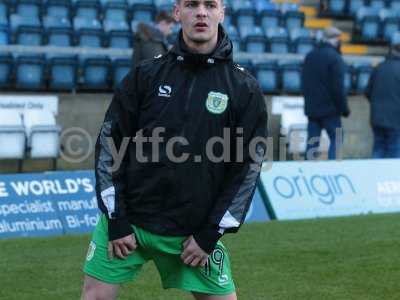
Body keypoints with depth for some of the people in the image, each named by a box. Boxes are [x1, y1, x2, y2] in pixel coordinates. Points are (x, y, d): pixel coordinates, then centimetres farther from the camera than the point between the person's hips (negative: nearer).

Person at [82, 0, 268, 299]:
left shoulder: (245, 89, -2)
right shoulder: (146, 74, -1)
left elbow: (248, 166, -1)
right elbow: (109, 144, 1)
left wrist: (210, 235, -4)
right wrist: (116, 222, -4)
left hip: (193, 233, 0)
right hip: (127, 221, 0)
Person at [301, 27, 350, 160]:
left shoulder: (309, 56, 9)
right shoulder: (335, 58, -14)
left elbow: (304, 83, 17)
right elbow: (338, 88, -16)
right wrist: (344, 108, -8)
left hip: (311, 108, 6)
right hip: (329, 109, -6)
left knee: (312, 142, 9)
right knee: (336, 139, 4)